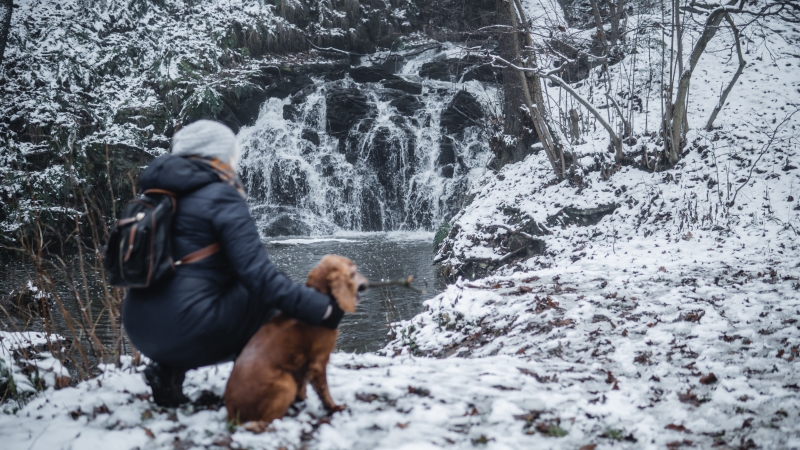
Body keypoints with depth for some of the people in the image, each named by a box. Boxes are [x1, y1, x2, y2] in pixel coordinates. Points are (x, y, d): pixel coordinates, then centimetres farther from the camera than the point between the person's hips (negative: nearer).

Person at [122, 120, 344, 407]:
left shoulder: (157, 192, 14)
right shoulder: (221, 197, -8)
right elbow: (258, 275, -16)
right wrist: (322, 308, -16)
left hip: (138, 331, 7)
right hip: (187, 331, -7)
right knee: (262, 296, 13)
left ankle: (167, 369, 11)